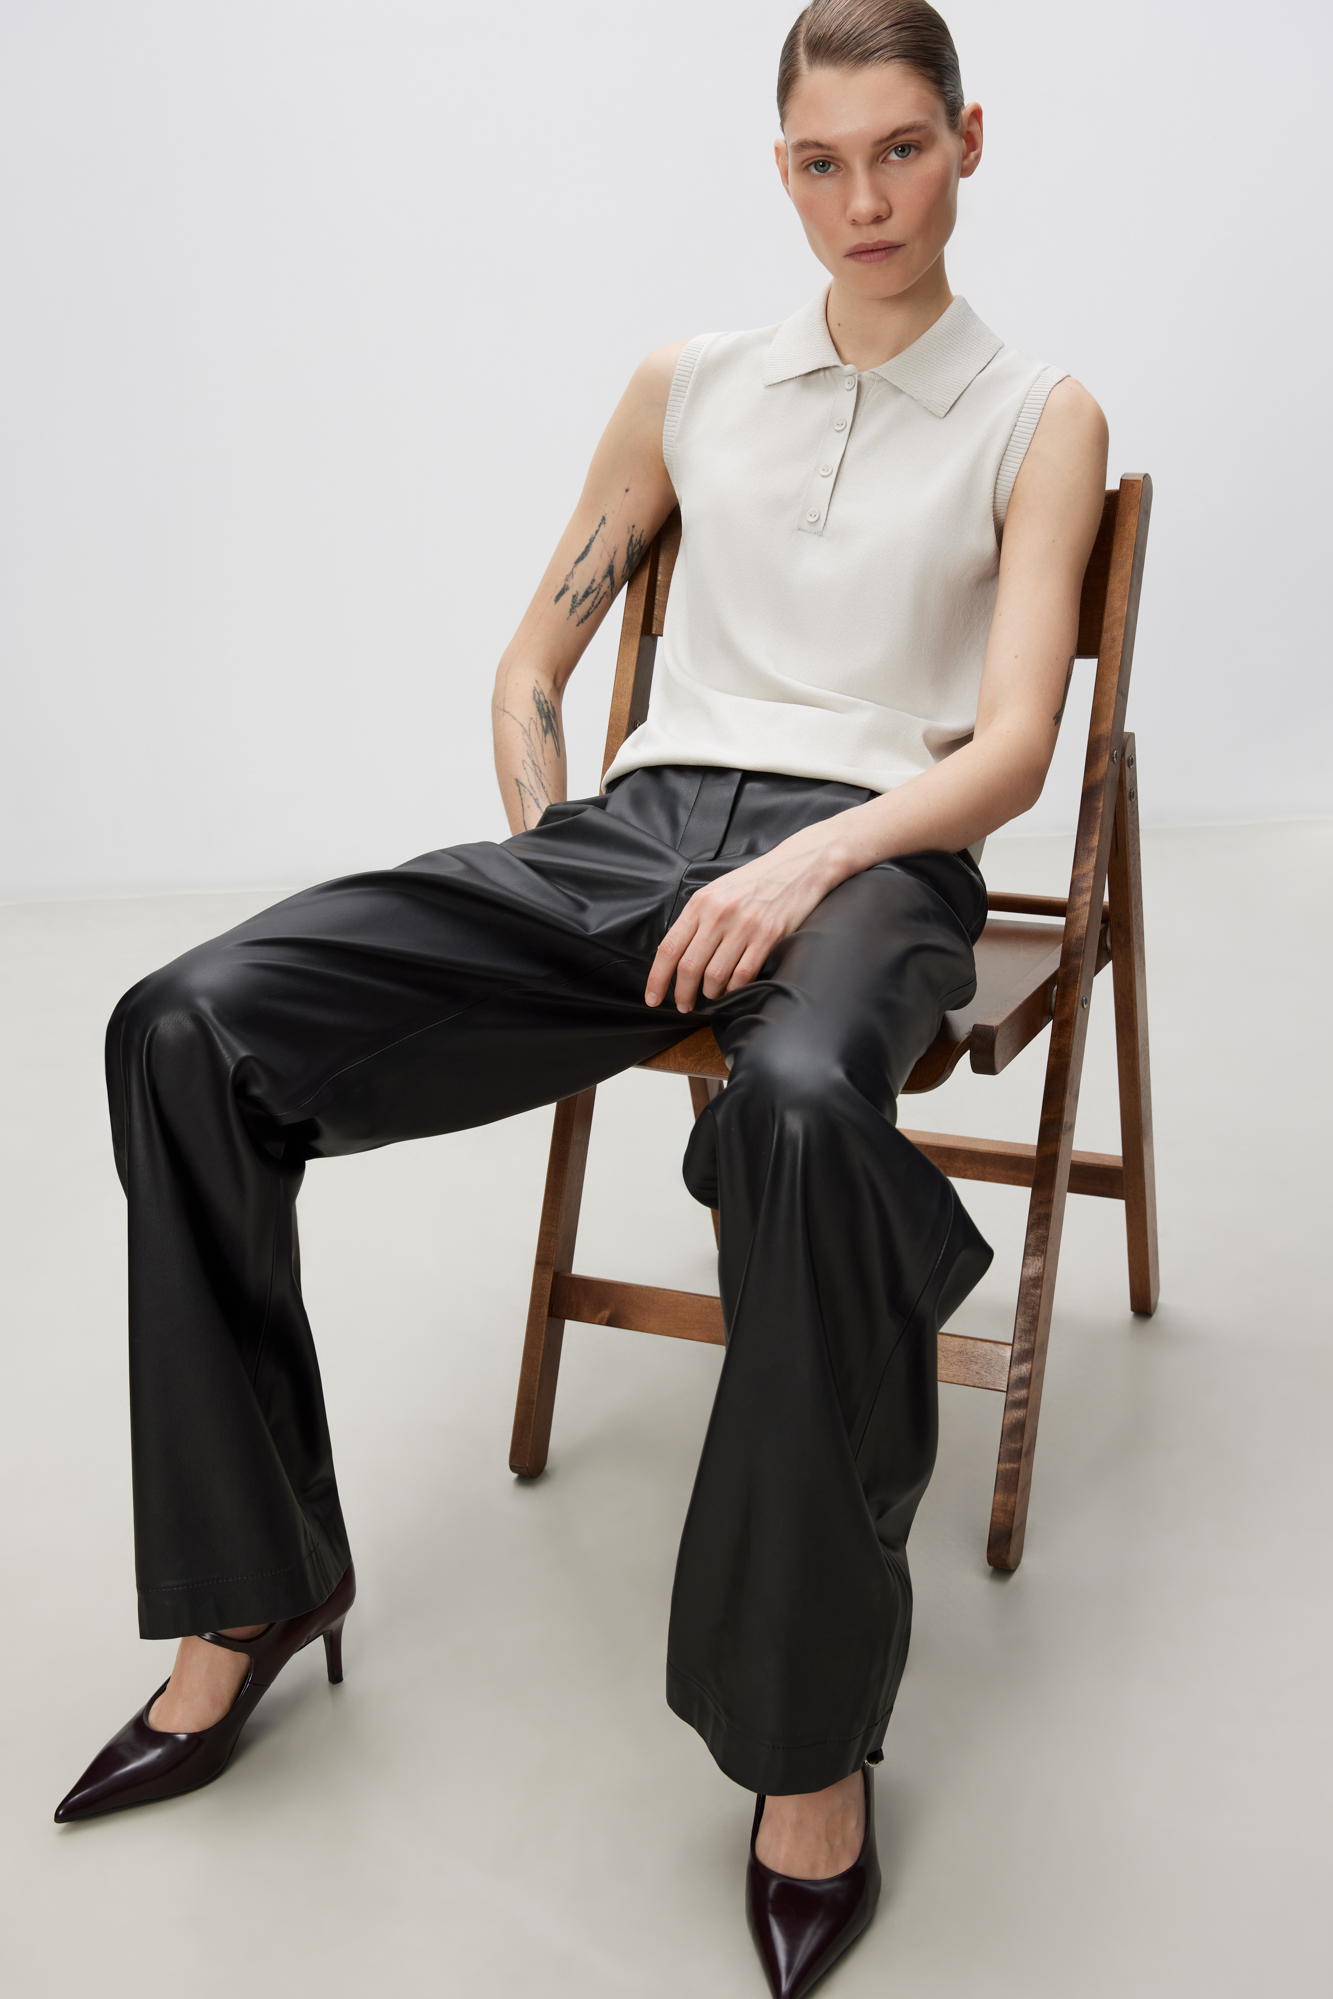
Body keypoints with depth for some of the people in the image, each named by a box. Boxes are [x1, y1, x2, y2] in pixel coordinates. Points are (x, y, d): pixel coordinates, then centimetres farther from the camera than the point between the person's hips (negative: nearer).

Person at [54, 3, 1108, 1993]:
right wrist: (541, 874, 7)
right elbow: (535, 656, 24)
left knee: (801, 1105, -43)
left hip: (862, 849, -3)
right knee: (188, 1025, -18)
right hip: (628, 830, 4)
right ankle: (254, 1590, -6)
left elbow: (1013, 745, -2)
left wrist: (808, 862, -19)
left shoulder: (1037, 419, 11)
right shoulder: (689, 386, 20)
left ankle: (811, 1735, -26)